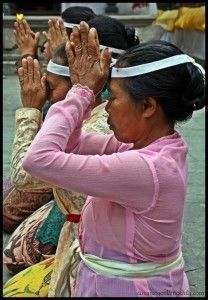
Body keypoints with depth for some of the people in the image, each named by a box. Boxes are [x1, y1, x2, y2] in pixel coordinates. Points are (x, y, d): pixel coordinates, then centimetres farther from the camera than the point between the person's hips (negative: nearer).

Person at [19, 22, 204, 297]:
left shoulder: (147, 169, -31)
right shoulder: (151, 147, -4)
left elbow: (38, 158, -31)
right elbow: (72, 144, 5)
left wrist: (82, 91, -22)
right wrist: (83, 90, -8)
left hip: (123, 288, -8)